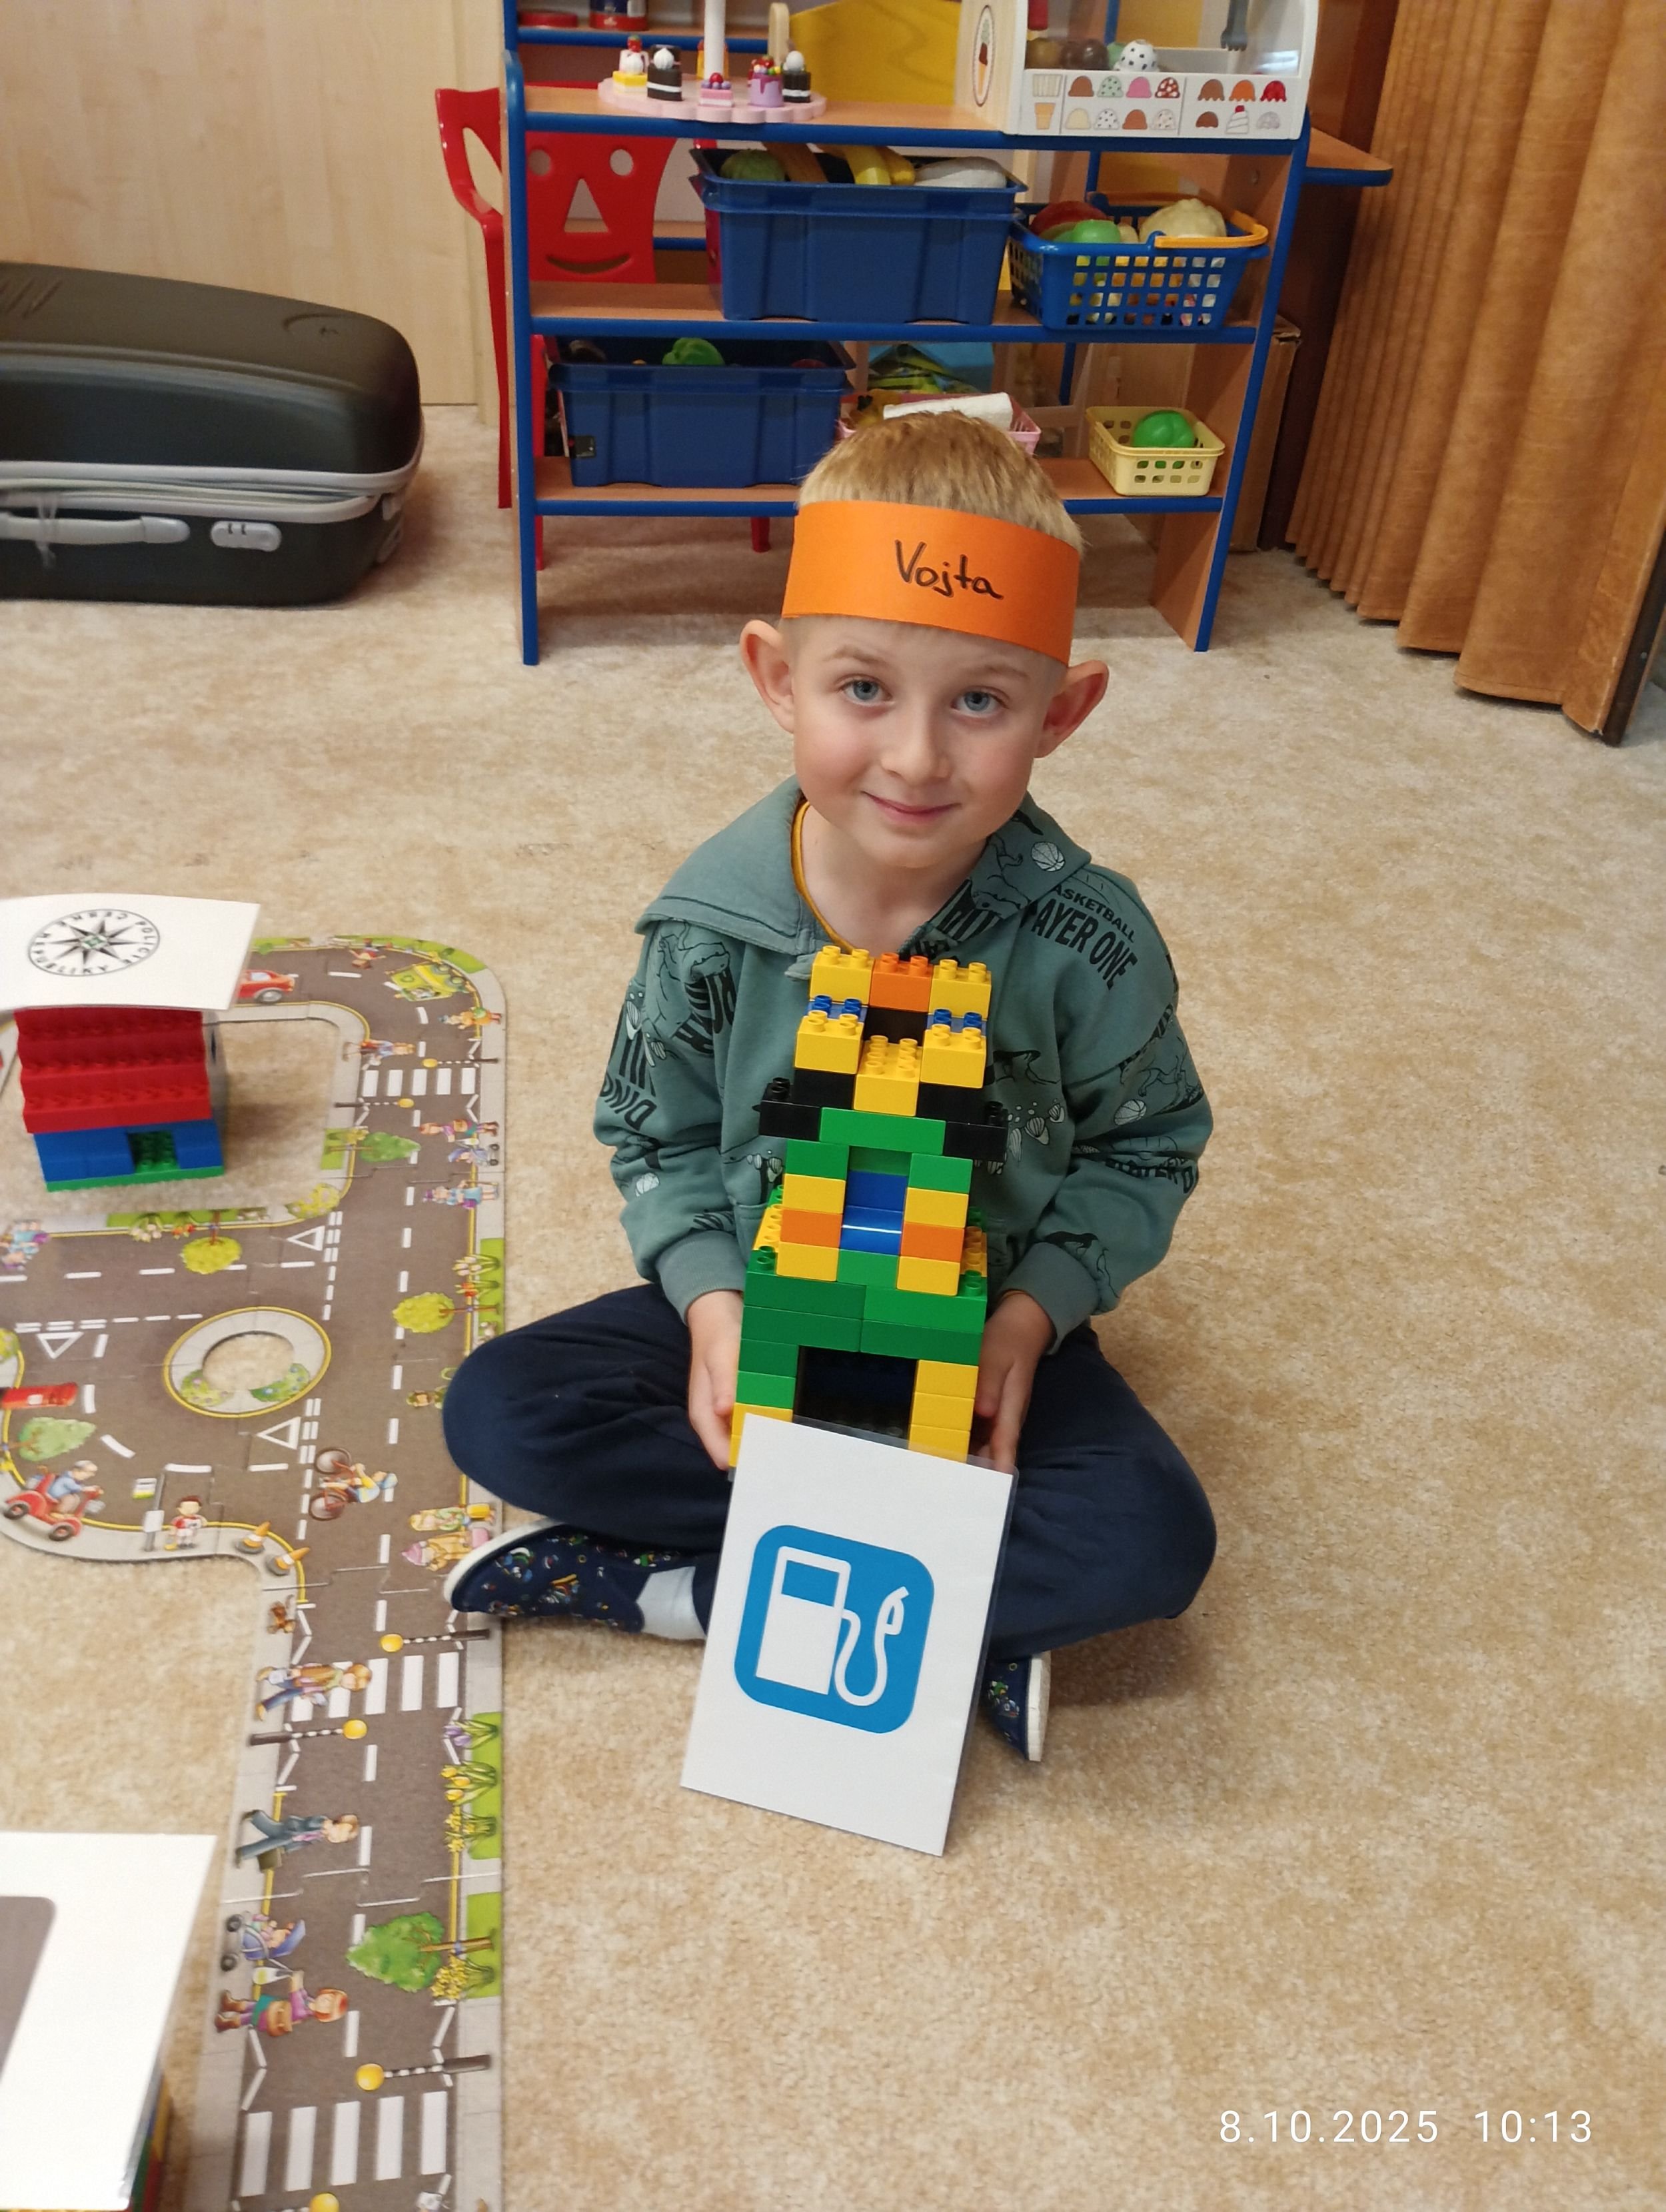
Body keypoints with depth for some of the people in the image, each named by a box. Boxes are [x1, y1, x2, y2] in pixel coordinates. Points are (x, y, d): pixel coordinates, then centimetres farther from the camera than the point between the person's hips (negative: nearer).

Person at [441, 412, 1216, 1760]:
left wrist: (1034, 1310, -19)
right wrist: (711, 1302, -18)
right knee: (499, 1410, -19)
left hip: (987, 1322, -1)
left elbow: (1147, 1149, -3)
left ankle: (683, 1586, -17)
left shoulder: (1087, 941, -19)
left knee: (1156, 1538, -26)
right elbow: (659, 1138, -1)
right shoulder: (710, 920, -16)